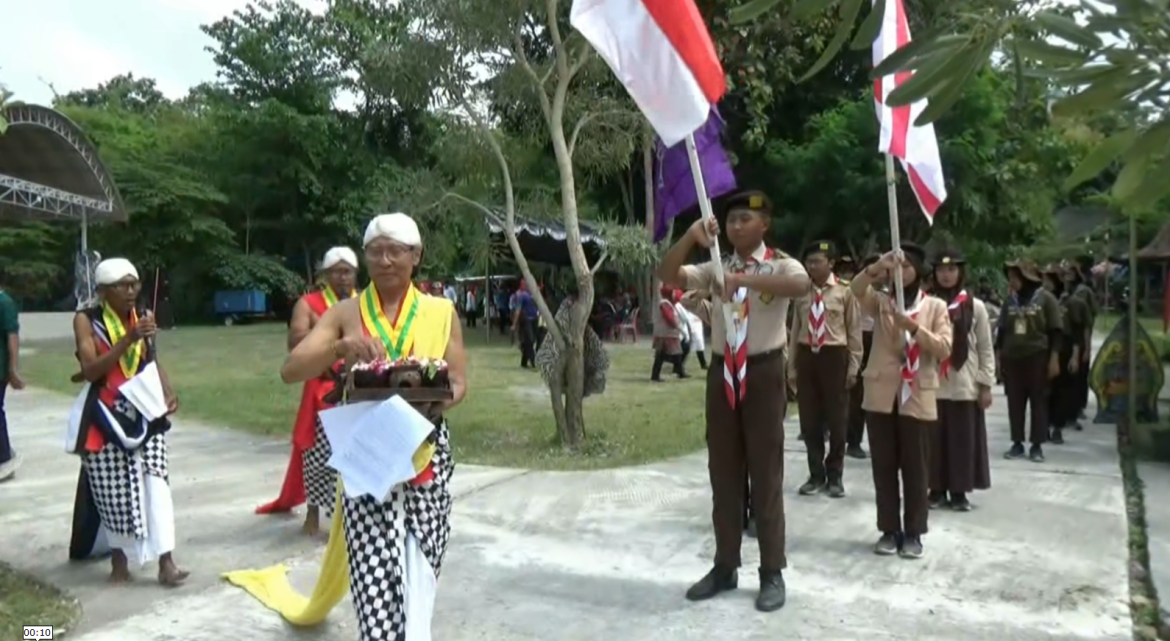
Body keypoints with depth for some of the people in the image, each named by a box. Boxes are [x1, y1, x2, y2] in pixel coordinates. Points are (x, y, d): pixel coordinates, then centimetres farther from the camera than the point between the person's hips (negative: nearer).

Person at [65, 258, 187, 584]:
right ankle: (119, 559, 22)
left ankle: (166, 561, -6)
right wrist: (128, 339, -26)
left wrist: (168, 391, -5)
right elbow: (90, 370, -17)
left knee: (155, 483, -6)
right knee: (113, 491, 4)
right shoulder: (86, 320, -7)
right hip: (105, 417, -3)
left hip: (144, 413, 3)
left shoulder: (142, 317, 4)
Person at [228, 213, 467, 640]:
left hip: (426, 458, 1)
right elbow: (290, 370, -9)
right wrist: (340, 346, -27)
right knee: (375, 570, -5)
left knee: (417, 570, 7)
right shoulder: (346, 313, 1)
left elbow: (458, 384, 3)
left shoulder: (441, 312, 3)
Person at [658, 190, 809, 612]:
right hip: (722, 373, 4)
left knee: (766, 474, 4)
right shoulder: (716, 268, 8)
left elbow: (800, 284, -28)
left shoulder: (780, 264, -4)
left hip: (764, 374, -4)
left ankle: (772, 573, 17)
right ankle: (725, 567, 25)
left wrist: (745, 279, -38)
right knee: (723, 474, 11)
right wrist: (691, 236, -17)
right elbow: (668, 275, -4)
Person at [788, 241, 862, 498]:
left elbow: (855, 331, -2)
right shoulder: (801, 293, 6)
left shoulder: (845, 292, -4)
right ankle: (816, 474, 21)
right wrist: (792, 366, 9)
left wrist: (853, 366, -4)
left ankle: (835, 475, 21)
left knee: (836, 419, 6)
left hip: (834, 357, -3)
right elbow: (795, 330, 10)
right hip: (806, 357, 3)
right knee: (809, 420, 8)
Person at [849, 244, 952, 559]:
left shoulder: (936, 307, 7)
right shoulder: (881, 302, 10)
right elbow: (856, 288, -12)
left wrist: (915, 327, -18)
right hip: (881, 395, 1)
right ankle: (889, 530, 17)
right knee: (884, 467, 6)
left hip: (918, 397, -1)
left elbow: (944, 350, -4)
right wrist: (878, 266, -29)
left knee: (916, 469, 3)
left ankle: (913, 533, 15)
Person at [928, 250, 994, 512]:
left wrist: (986, 385, 0)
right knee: (935, 439, 4)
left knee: (963, 439, 4)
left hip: (964, 385, 0)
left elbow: (986, 349, 4)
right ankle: (937, 489, 15)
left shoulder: (975, 306, 3)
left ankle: (959, 492, 15)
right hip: (931, 384, 0)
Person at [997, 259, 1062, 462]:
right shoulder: (1010, 300, 8)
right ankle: (1017, 443, 15)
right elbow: (1002, 330, 14)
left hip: (1037, 357, -4)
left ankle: (1037, 446, 10)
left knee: (1038, 401, 3)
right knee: (1015, 402, 6)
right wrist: (998, 354, 9)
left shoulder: (1046, 298, -4)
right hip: (1012, 358, 4)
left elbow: (1055, 331, -4)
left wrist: (1054, 358, -10)